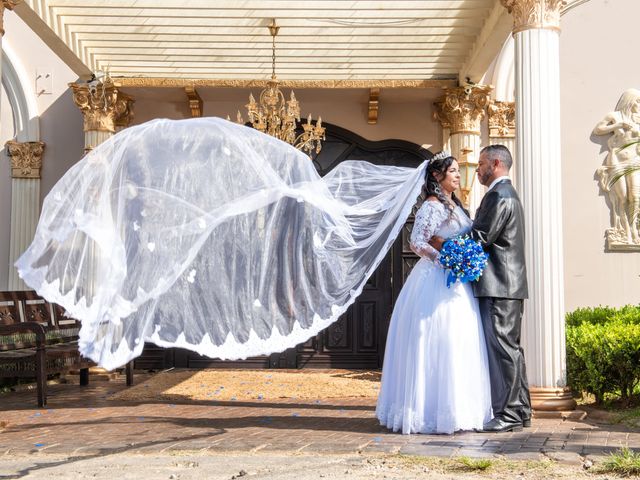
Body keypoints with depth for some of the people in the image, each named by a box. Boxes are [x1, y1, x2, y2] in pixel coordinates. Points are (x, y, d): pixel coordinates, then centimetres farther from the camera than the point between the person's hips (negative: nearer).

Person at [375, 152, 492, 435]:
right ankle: (434, 414, 1)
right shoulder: (431, 207, -11)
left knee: (456, 345, 12)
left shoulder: (455, 206, 17)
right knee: (437, 345, -6)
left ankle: (455, 409, 20)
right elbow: (417, 243, -19)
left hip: (456, 283, 9)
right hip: (437, 282, -9)